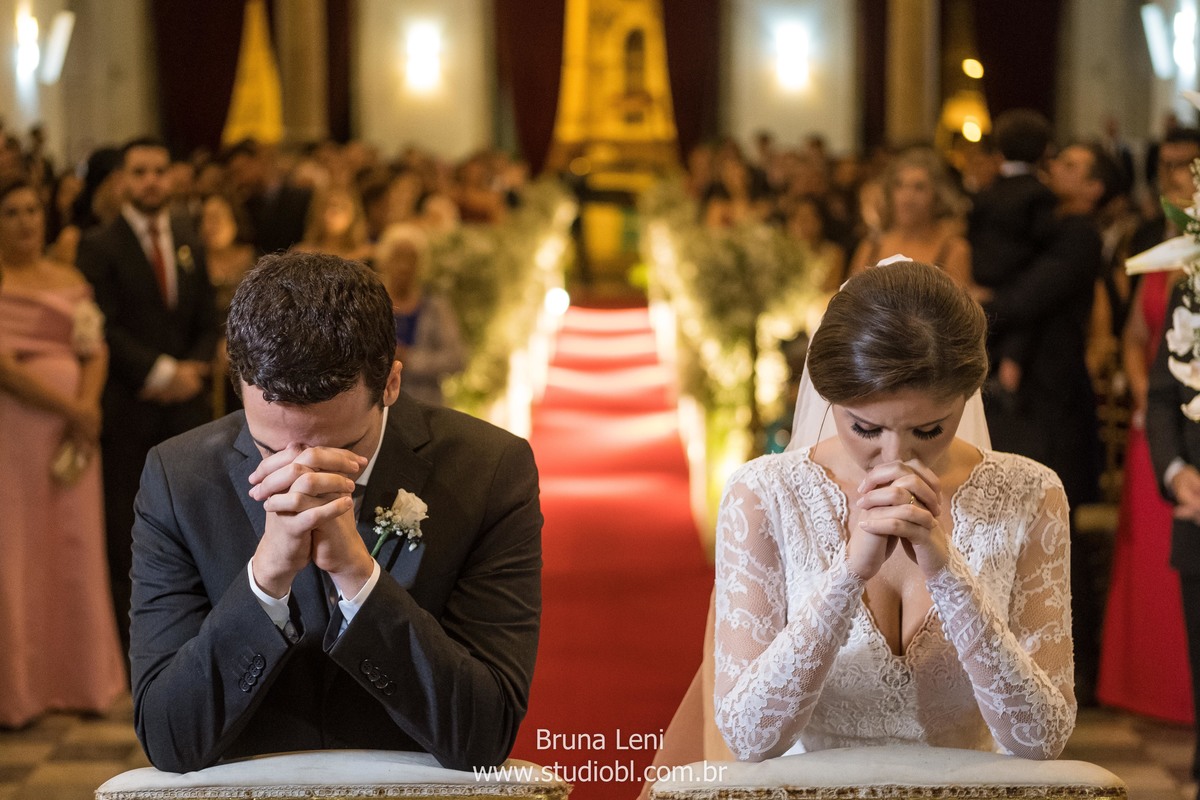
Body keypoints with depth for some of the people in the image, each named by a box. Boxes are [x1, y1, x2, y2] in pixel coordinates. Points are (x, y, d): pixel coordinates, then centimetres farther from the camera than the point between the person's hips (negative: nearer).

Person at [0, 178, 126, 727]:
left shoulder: (70, 282, 12)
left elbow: (96, 351, 7)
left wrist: (89, 405, -12)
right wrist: (68, 407, -15)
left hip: (73, 430, 5)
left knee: (76, 549, 7)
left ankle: (80, 678, 17)